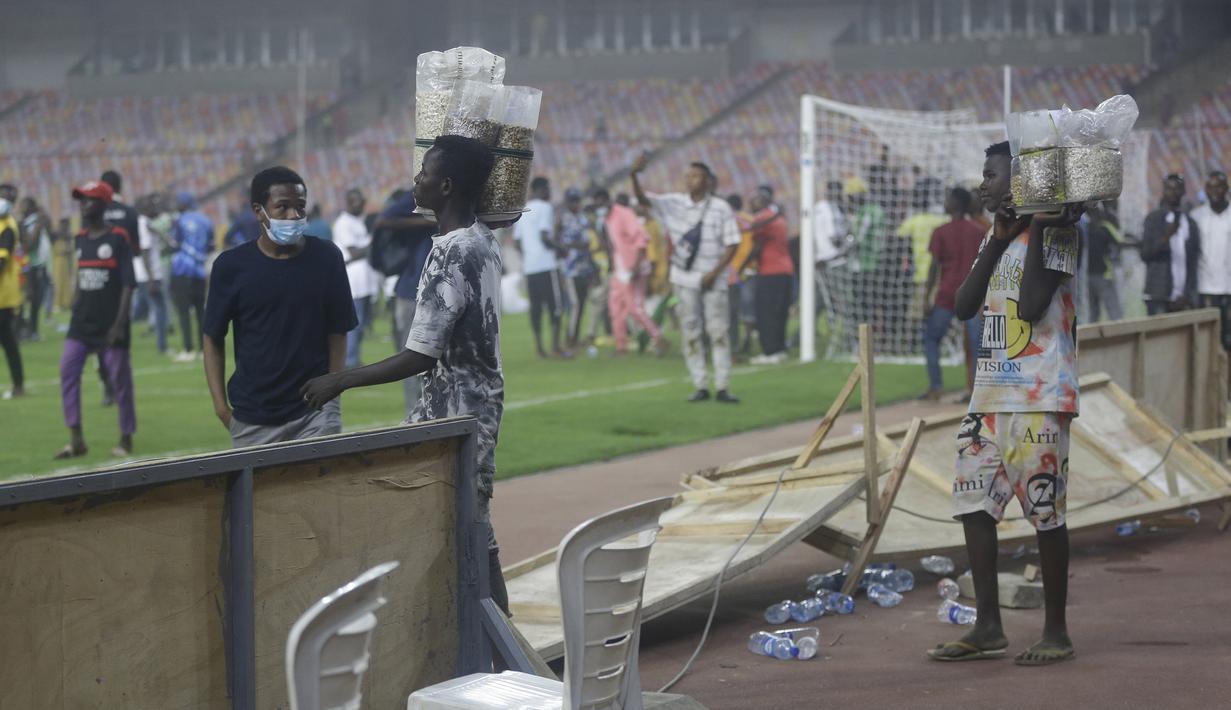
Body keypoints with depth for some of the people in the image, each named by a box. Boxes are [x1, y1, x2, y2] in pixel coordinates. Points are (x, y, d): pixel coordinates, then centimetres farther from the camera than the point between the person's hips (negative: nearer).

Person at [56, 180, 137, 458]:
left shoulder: (118, 238, -8)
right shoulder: (81, 238, 11)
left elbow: (128, 284, -10)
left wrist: (120, 324, -16)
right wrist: (74, 308, 14)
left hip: (110, 325, -6)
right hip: (82, 322, 6)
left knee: (120, 378, 1)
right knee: (67, 370, -5)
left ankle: (126, 440, 13)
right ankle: (76, 440, -1)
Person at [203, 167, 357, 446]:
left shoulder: (326, 258, 1)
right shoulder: (231, 265, 0)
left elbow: (337, 332, 6)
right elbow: (214, 339, 5)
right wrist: (220, 404, -3)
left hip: (316, 411, 0)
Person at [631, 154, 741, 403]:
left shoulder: (721, 208, -5)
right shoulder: (675, 203, 3)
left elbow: (732, 244, -5)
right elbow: (643, 199, -6)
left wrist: (714, 273, -13)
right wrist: (634, 176, -25)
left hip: (712, 279, -3)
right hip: (685, 278, 3)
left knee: (718, 331, -3)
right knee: (691, 333, 4)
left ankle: (723, 388, 0)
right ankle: (700, 386, 9)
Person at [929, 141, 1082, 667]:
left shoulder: (1054, 232, -7)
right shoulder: (998, 236, 18)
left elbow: (1031, 306, -20)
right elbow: (964, 306, 7)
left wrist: (1035, 228, -14)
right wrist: (1001, 236, 1)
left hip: (1039, 397, -8)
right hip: (991, 395, 8)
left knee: (1044, 510, -4)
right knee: (974, 505, 5)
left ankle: (1056, 632, 4)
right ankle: (988, 628, 11)